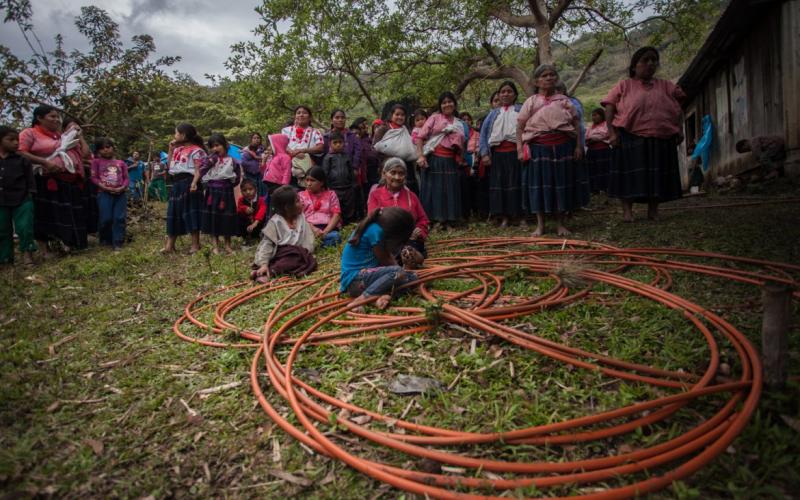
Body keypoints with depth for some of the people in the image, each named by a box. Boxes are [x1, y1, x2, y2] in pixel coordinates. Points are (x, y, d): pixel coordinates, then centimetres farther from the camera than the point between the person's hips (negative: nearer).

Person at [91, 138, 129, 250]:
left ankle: (117, 242, 2)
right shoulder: (96, 162, 7)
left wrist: (122, 188, -10)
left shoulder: (120, 163, 13)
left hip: (121, 193, 2)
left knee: (119, 218, -3)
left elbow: (127, 178, 9)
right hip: (104, 193, -2)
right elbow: (94, 178, 1)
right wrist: (105, 187, -12)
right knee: (106, 218, -4)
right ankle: (105, 239, 18)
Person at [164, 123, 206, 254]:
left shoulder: (196, 151, -8)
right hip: (177, 184, 9)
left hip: (188, 183, -9)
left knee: (191, 213, -4)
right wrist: (170, 149, 16)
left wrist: (194, 183, -29)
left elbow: (198, 169, -15)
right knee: (174, 213, 10)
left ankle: (195, 244, 4)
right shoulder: (178, 150, 18)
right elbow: (170, 165, 25)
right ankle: (170, 245, 16)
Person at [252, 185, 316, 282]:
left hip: (298, 253, 5)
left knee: (310, 260, -27)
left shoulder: (301, 218, 8)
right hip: (280, 254, -5)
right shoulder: (275, 222, -6)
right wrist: (263, 264, -25)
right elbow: (266, 244, -12)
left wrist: (305, 251, -15)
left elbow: (308, 238, 5)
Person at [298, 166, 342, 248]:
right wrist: (313, 229, -15)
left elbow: (336, 215, 5)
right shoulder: (301, 195, 18)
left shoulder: (331, 194, 18)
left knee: (335, 237, -36)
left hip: (329, 228, 0)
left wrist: (325, 231, -13)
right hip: (309, 228, 0)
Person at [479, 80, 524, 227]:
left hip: (515, 152, -2)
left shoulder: (522, 110, 11)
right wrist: (484, 153, -2)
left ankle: (521, 216, 4)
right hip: (498, 153, 3)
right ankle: (504, 217, 8)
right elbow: (483, 132, 11)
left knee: (517, 183, -2)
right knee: (499, 183, 2)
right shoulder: (493, 113, 18)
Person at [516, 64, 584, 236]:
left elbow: (576, 123, 7)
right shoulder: (531, 102, 5)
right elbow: (520, 127, 2)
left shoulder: (564, 100, 7)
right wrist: (520, 149, -7)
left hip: (562, 147, 1)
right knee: (539, 184, 1)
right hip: (538, 148, -1)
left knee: (562, 184, 4)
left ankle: (561, 224, 15)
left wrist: (578, 146, -1)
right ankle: (540, 225, 11)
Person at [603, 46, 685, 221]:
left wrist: (678, 130, 9)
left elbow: (678, 109, 19)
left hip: (662, 141, 4)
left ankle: (653, 210, 16)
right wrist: (611, 132, -12)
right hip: (631, 140, -4)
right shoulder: (624, 86, 6)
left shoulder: (665, 86, 16)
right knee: (631, 174, -3)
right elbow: (609, 109, -1)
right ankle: (627, 210, 3)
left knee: (657, 177, 6)